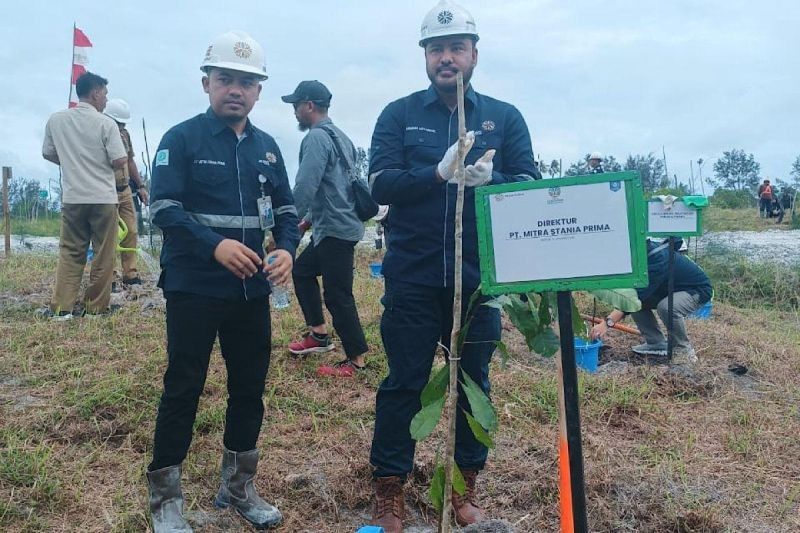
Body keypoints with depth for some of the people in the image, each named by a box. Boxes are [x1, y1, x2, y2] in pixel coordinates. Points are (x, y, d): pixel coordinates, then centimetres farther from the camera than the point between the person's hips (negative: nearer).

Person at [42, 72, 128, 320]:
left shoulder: (56, 120, 4)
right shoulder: (106, 123, -9)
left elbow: (48, 154, 14)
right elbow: (119, 161, -13)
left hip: (72, 197, 4)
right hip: (103, 198, -4)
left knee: (70, 252, 10)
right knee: (103, 255, 6)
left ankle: (61, 307, 6)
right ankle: (96, 306, 11)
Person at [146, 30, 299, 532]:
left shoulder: (267, 146, 10)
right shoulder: (181, 138, -5)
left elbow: (286, 208, 12)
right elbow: (164, 208, -14)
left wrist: (287, 250, -9)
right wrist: (215, 245, -29)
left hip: (251, 289, 5)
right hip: (194, 288, -5)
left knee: (250, 386, 12)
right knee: (183, 389, 1)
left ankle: (238, 487, 29)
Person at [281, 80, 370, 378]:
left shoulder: (317, 137, -14)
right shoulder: (340, 137, 15)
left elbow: (304, 188, -21)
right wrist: (310, 219, 21)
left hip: (335, 229, -10)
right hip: (334, 225, 10)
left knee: (337, 295, -4)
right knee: (302, 270, 22)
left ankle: (356, 360, 5)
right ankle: (318, 334, 28)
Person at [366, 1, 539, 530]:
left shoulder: (505, 117, 6)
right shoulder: (399, 114, 3)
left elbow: (530, 186, -1)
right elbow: (380, 184, -8)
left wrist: (489, 181, -21)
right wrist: (439, 173, -24)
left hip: (479, 276, 2)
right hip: (412, 277, -1)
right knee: (403, 383, 6)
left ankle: (467, 485, 29)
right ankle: (389, 489, 21)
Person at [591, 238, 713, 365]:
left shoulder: (658, 259, -34)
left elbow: (639, 294, -39)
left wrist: (608, 322, -44)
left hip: (698, 290, -8)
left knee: (666, 307, -35)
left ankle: (684, 350, -13)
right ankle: (657, 344, 5)